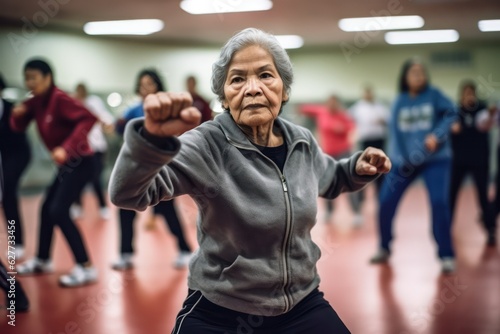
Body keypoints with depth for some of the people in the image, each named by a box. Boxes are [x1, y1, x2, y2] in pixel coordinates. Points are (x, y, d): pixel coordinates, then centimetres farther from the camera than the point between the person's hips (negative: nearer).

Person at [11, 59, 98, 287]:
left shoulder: (59, 99, -20)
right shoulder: (36, 102, 5)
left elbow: (88, 118, -32)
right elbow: (19, 127, 13)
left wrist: (67, 148, -38)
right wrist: (18, 114, -10)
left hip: (79, 162, -9)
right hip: (66, 164, 9)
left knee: (59, 211, -17)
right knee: (47, 209, 17)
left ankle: (86, 268, -14)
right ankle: (42, 261, 34)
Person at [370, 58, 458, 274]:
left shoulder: (433, 95, -4)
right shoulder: (399, 102, 2)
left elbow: (451, 113, -6)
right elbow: (394, 129, 0)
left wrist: (438, 135, -20)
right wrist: (400, 156, -11)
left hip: (435, 158, -2)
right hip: (403, 159, 3)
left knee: (439, 202, -18)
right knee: (386, 202, 1)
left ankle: (446, 256, -5)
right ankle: (384, 248, 23)